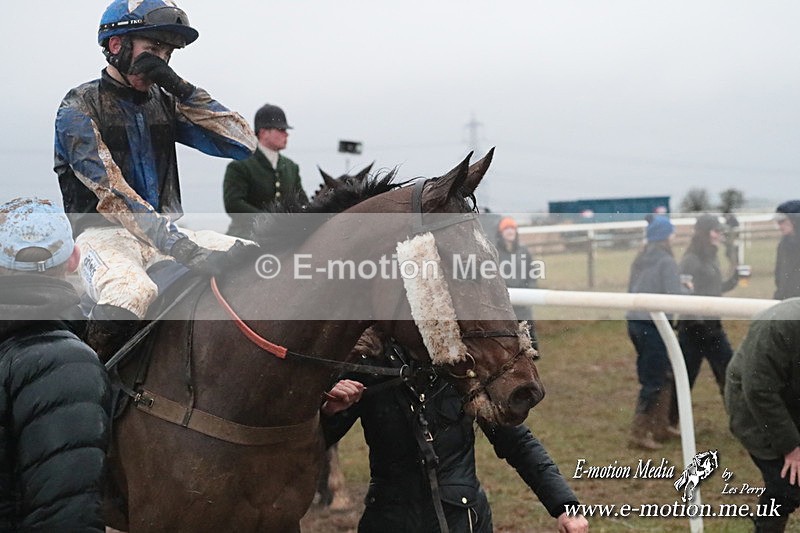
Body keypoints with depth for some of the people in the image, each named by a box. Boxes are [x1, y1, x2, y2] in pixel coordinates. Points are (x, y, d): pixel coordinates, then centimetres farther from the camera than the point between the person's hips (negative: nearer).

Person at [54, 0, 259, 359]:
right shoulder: (80, 107, -3)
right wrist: (179, 246, -29)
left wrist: (182, 88, -5)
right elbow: (110, 191, -17)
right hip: (102, 233, -5)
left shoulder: (165, 103, 13)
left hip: (168, 231, 6)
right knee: (131, 293, -38)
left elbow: (243, 144, 4)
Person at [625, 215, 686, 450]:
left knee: (661, 376, 17)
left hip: (635, 322, 8)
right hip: (653, 325, -8)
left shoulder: (640, 260, 12)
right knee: (654, 381, -2)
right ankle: (639, 433, -1)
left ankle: (659, 428, 22)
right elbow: (675, 296, -14)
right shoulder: (666, 261, -11)